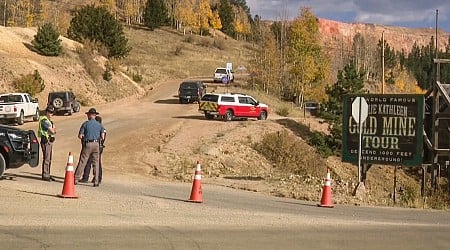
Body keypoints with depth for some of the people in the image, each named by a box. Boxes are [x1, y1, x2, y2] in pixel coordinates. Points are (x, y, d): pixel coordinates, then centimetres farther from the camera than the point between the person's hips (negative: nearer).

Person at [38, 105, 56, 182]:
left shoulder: (49, 121, 17)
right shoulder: (44, 120, -15)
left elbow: (53, 131, 14)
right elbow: (52, 131, -19)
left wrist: (53, 130, -9)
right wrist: (53, 128, 2)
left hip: (50, 141, 10)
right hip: (46, 140, -10)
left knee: (49, 159, 13)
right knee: (46, 159, -8)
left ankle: (47, 174, 19)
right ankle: (44, 175, -6)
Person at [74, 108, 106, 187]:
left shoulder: (85, 124, -3)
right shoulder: (99, 125, 5)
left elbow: (80, 136, -4)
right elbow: (102, 137, 3)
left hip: (87, 144, -2)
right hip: (96, 144, 2)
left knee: (82, 162, 3)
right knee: (96, 163, 5)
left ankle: (76, 179, 5)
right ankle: (96, 182, 3)